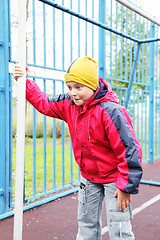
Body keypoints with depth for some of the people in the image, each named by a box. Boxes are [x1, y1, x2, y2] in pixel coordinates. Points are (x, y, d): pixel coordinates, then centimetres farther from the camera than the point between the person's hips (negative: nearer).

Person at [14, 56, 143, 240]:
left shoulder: (109, 111, -27)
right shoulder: (69, 104, -5)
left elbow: (129, 149, -26)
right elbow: (45, 104, 11)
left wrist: (127, 186, -23)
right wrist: (25, 83, 4)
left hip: (113, 177, -6)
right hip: (88, 177, 7)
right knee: (86, 223, 18)